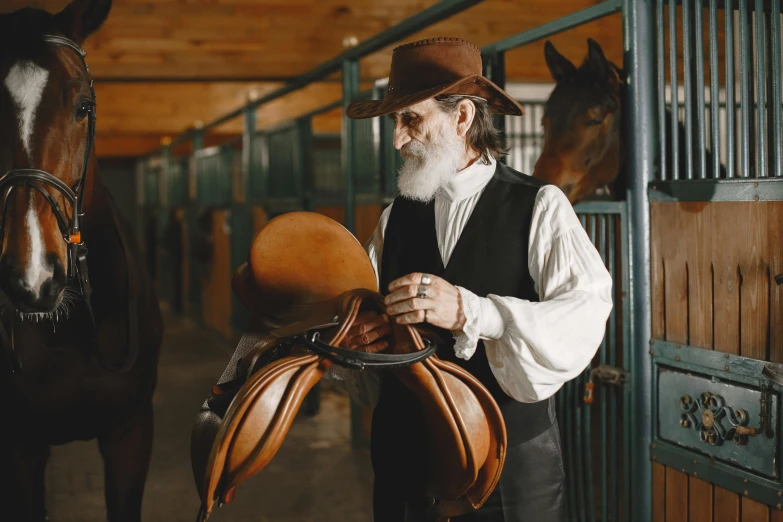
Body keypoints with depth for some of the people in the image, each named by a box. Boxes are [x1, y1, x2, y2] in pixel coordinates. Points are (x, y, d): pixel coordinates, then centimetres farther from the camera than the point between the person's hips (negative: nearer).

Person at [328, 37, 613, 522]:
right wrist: (354, 337, -15)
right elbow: (359, 314, 9)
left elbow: (587, 314, -21)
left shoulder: (540, 206, -6)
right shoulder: (397, 217, 9)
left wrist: (469, 311, -33)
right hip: (405, 459, 4)